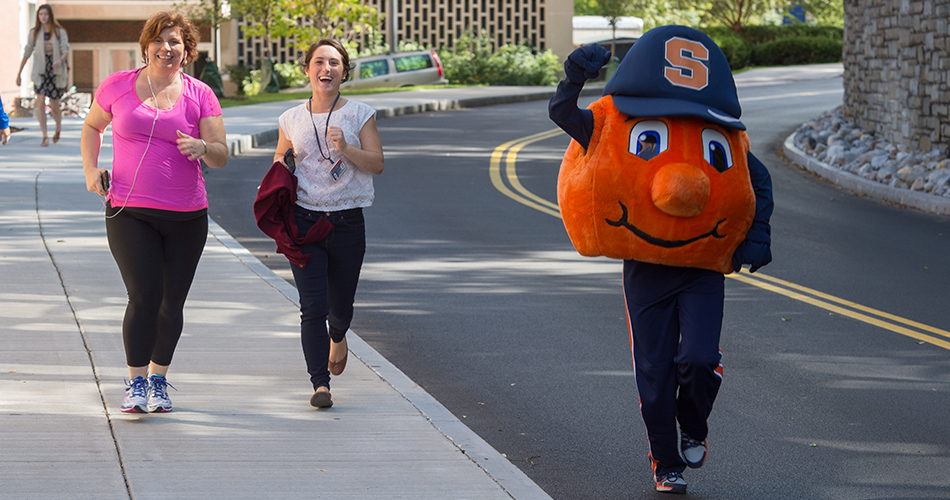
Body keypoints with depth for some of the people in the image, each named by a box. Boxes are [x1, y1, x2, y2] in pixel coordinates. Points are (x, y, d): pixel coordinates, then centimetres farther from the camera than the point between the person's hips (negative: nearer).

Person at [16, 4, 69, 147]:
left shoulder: (59, 32, 1)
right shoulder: (34, 33, 4)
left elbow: (65, 51, -8)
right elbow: (27, 53, 7)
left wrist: (60, 60, -31)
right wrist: (19, 74, 8)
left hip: (55, 72, 0)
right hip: (40, 72, 0)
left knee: (54, 106, 7)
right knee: (40, 102, -18)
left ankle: (58, 128, 39)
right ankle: (45, 137, -17)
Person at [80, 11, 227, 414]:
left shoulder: (200, 95, 2)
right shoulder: (118, 86, 3)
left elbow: (221, 157, 1)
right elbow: (92, 127, 19)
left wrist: (202, 147, -21)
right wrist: (91, 170, 4)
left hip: (186, 217, 2)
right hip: (130, 213, -2)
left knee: (172, 302, 6)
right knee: (144, 297, -14)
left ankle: (159, 380, 24)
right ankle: (136, 383, -5)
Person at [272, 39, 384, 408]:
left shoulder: (360, 115, 1)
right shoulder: (292, 120, 6)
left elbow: (377, 164, -5)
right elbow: (279, 161, 20)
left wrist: (345, 148, -21)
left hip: (347, 223, 0)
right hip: (304, 221, 0)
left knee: (340, 305, 12)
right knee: (312, 307, -11)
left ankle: (337, 336, 48)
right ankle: (320, 384, -10)